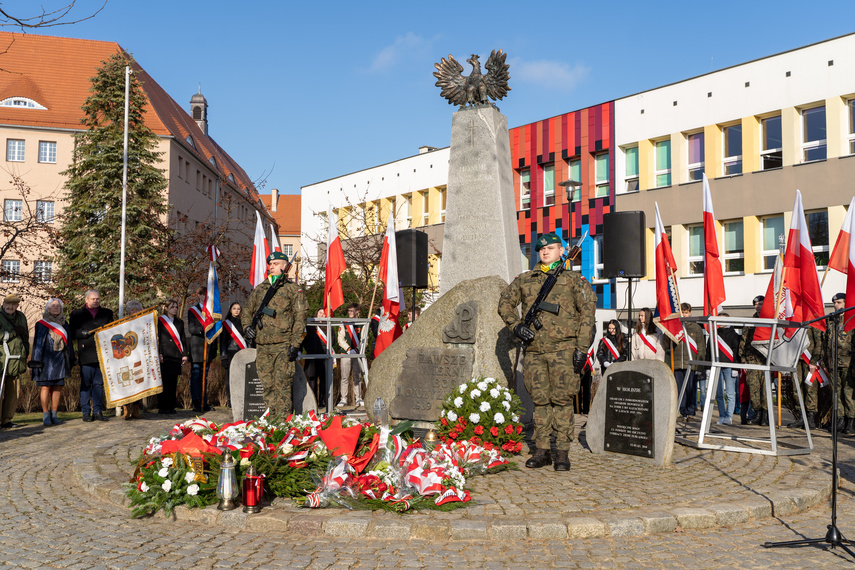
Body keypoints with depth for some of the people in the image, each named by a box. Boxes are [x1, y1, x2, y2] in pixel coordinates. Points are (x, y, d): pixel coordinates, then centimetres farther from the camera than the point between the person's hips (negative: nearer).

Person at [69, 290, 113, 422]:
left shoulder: (107, 313, 18)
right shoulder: (76, 314, 12)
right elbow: (71, 333, 8)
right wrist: (83, 333, -10)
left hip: (101, 354, 2)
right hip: (86, 355, -2)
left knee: (98, 383, 4)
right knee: (85, 384, -1)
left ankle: (98, 411, 9)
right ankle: (86, 412, 4)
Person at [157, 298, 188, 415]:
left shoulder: (180, 323, 19)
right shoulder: (160, 321, 4)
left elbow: (183, 339, 18)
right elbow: (157, 338, -3)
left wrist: (185, 354, 8)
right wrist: (159, 354, -12)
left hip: (176, 357, 5)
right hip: (164, 356, -4)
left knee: (173, 382, 5)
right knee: (164, 382, -7)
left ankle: (171, 406, 9)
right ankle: (162, 407, -2)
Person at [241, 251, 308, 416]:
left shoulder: (293, 290, 4)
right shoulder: (259, 289, 18)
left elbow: (300, 317, -3)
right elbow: (247, 311, 27)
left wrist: (295, 344, -11)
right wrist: (247, 326, 5)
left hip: (283, 345, -5)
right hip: (263, 346, 5)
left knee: (282, 384, -9)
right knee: (267, 385, 4)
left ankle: (283, 419, -5)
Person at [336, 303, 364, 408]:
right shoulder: (343, 324, 8)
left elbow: (363, 340, 7)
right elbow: (340, 340, 2)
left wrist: (356, 349, -7)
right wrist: (349, 349, -11)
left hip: (357, 354, 1)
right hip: (346, 354, -1)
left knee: (357, 377, 4)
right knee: (344, 377, -3)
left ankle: (358, 398, 9)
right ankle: (343, 399, 0)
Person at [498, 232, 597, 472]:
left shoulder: (572, 279, 6)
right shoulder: (524, 279, 15)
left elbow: (587, 309, 0)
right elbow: (505, 302, 19)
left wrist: (582, 346, -8)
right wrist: (515, 325, 1)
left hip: (563, 348, -3)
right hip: (534, 349, 3)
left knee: (562, 400, -4)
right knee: (540, 400, 6)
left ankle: (562, 453, 3)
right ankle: (542, 451, 13)